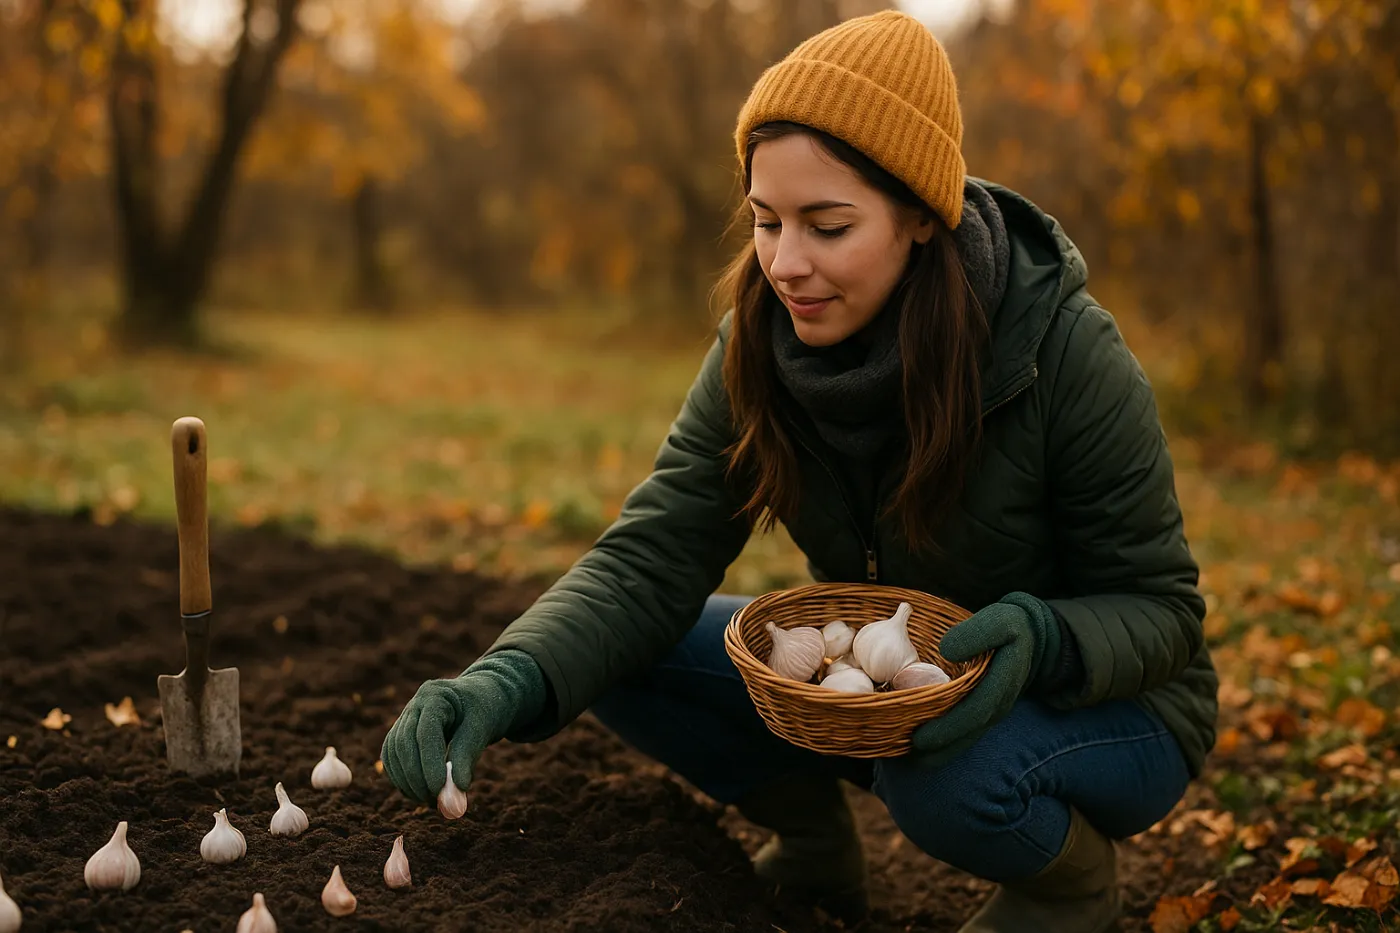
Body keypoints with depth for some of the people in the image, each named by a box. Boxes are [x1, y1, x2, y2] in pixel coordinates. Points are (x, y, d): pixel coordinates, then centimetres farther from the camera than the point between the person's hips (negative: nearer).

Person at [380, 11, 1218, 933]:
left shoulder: (1070, 354, -26)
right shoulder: (758, 349, -14)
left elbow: (1159, 607, -17)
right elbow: (650, 561, -18)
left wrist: (1042, 641, -40)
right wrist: (510, 680, -36)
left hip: (1105, 707, -3)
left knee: (950, 773, -37)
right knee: (628, 659, -13)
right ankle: (813, 844, 12)